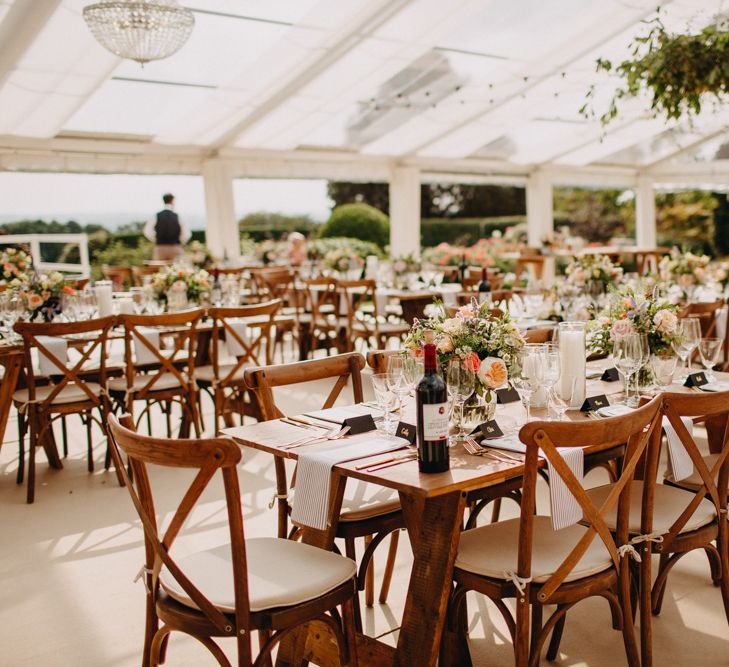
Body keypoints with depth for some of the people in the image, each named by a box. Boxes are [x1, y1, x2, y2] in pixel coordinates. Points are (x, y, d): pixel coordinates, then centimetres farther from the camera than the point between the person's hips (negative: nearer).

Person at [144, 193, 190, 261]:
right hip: (175, 248, -1)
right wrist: (180, 243, 9)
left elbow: (147, 232, -6)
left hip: (160, 248, 1)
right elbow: (186, 234, -6)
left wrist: (156, 241, 7)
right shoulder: (177, 217, -2)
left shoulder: (156, 216, 0)